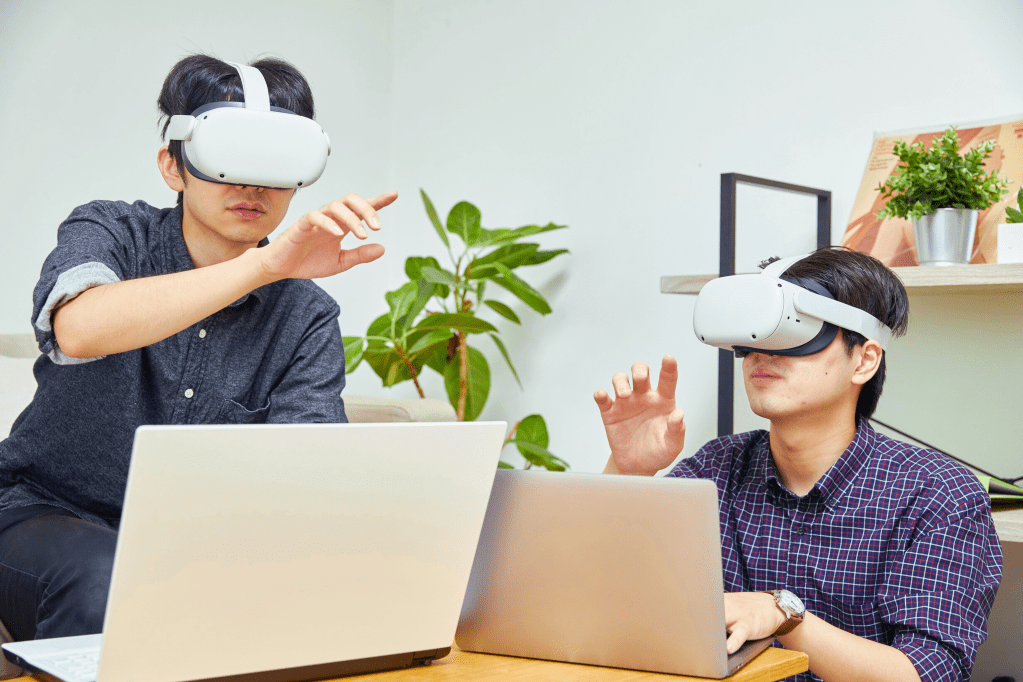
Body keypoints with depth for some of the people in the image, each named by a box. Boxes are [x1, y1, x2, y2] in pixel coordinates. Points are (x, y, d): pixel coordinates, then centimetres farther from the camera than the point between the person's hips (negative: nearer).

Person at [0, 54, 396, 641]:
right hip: (48, 510, -2)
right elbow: (79, 329, -35)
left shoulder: (307, 319, -4)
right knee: (106, 589, -35)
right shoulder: (109, 233, -10)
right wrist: (265, 264, -43)